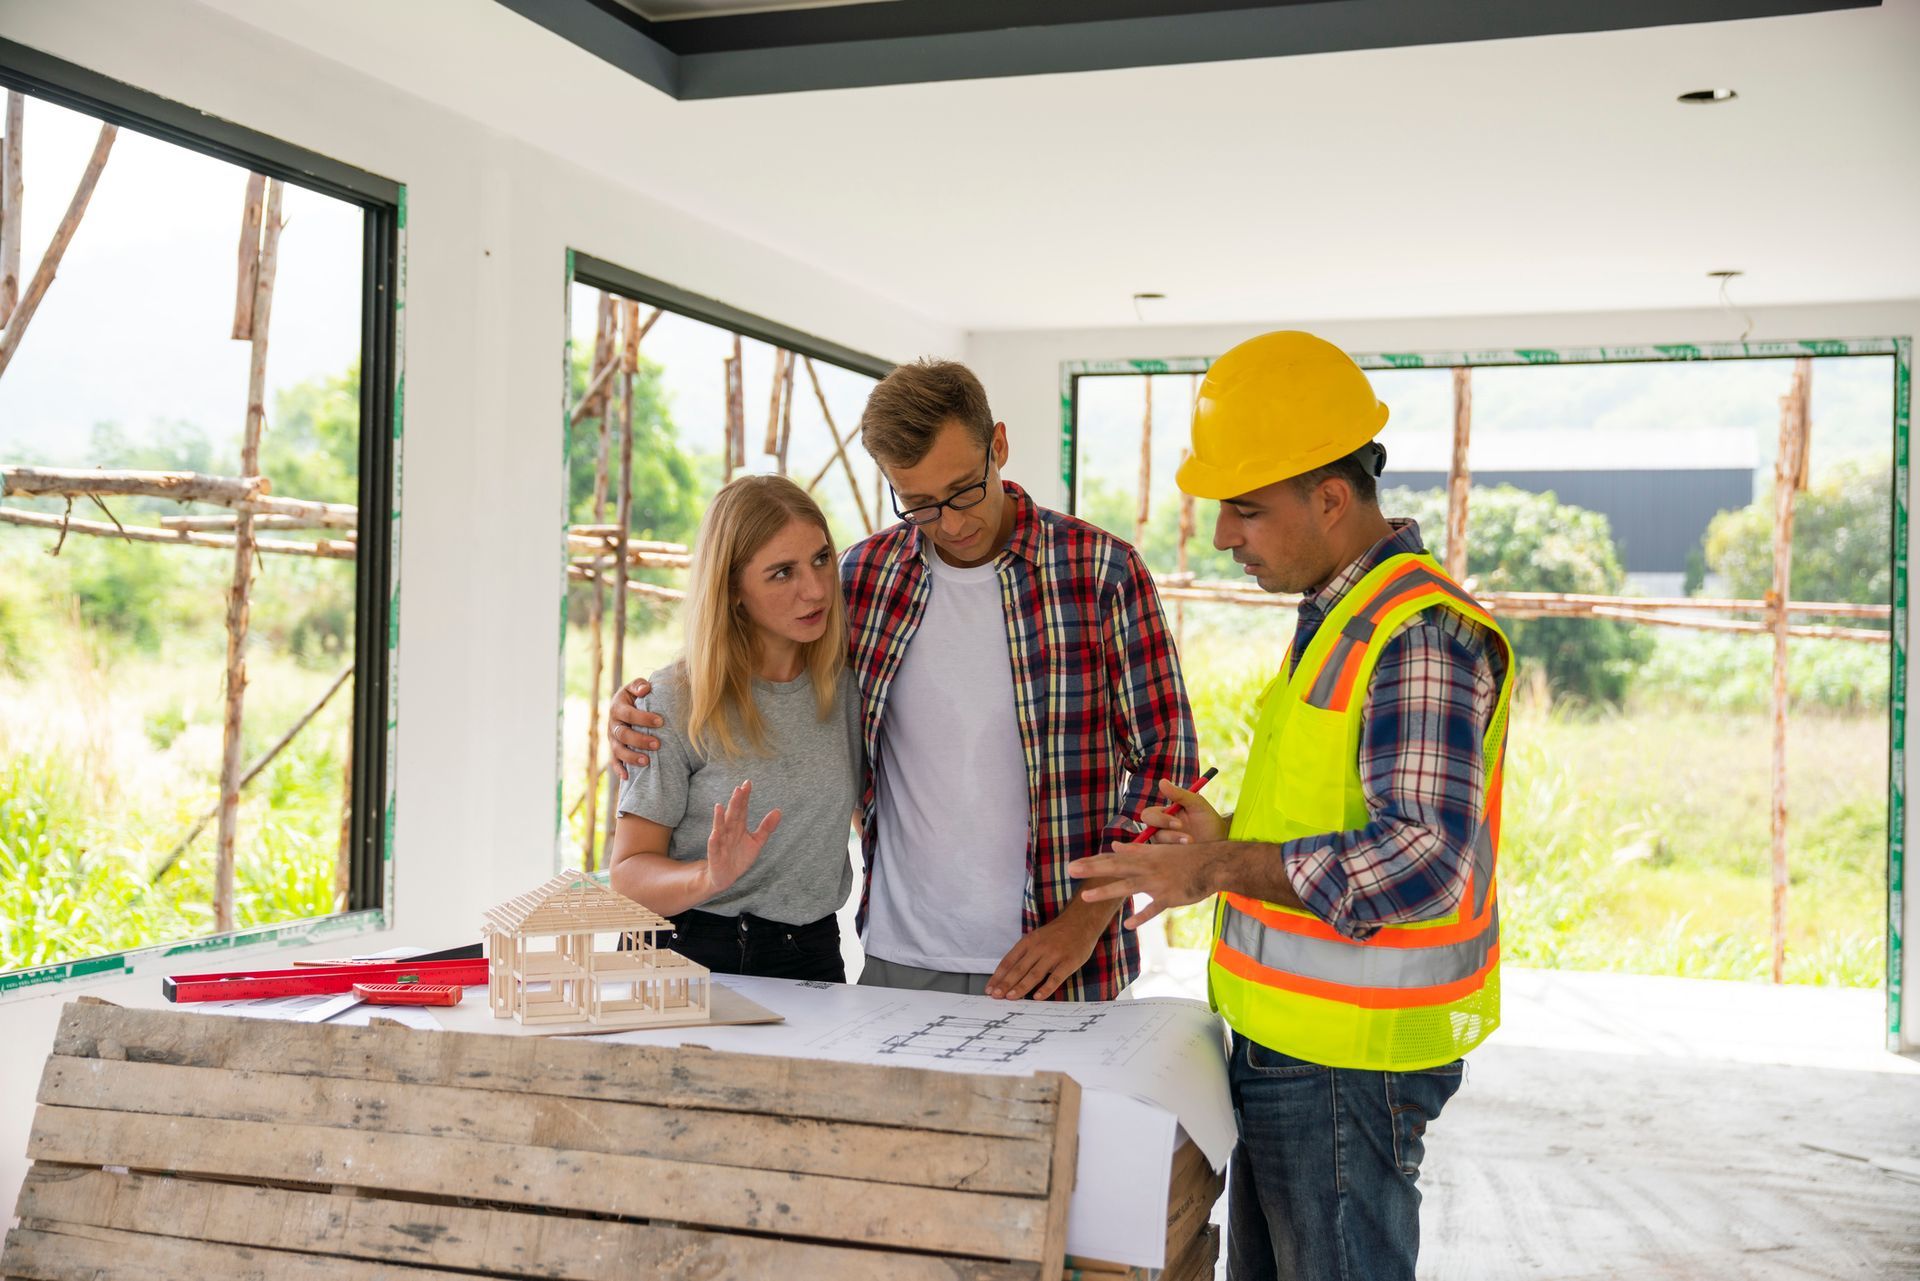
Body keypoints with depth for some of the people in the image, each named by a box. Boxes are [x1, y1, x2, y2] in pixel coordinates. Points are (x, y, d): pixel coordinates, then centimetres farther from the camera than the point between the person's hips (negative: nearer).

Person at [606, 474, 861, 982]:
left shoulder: (847, 682, 5)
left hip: (814, 956, 3)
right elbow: (628, 873, -7)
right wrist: (710, 878, -24)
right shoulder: (674, 703, -7)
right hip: (696, 958, -3)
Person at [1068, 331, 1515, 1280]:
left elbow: (1425, 863, -27)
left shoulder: (1419, 631, -19)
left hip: (1348, 1061, -10)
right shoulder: (1340, 615, 14)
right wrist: (1225, 838, 8)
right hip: (1285, 1041, 10)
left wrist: (1225, 866, -22)